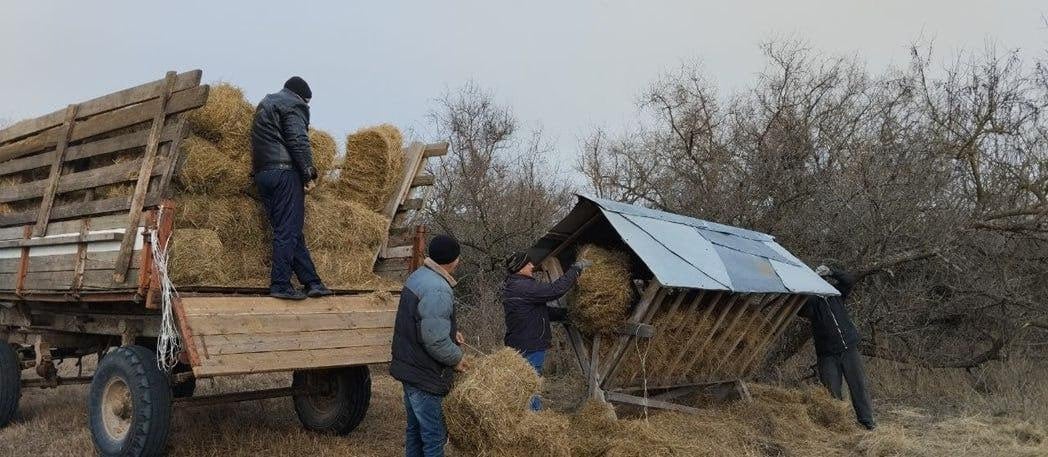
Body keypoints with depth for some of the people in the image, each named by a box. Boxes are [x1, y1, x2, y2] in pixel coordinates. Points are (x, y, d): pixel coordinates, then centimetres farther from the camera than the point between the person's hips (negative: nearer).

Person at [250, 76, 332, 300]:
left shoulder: (264, 105, 28)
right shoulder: (292, 105, -1)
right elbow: (298, 141, -13)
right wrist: (309, 172, -10)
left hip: (261, 173, 9)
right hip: (284, 172, -9)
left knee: (291, 230, 8)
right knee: (288, 230, -6)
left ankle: (312, 282, 10)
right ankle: (280, 285, -7)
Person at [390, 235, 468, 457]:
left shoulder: (418, 276, 7)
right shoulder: (437, 290, -25)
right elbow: (435, 340, -27)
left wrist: (451, 331, 11)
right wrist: (456, 358, -11)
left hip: (409, 367, 10)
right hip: (425, 375, -10)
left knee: (415, 428, 20)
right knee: (434, 436, -1)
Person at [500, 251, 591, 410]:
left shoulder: (513, 287, 14)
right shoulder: (522, 287, -21)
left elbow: (541, 311, 20)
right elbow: (555, 290, -26)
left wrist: (567, 312, 18)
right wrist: (577, 268, -17)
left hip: (520, 347, 11)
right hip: (529, 349, -11)